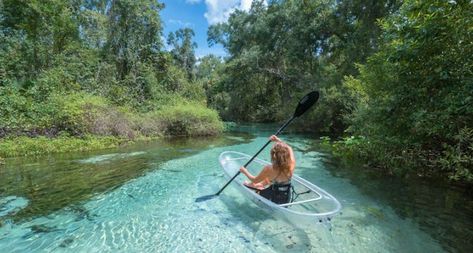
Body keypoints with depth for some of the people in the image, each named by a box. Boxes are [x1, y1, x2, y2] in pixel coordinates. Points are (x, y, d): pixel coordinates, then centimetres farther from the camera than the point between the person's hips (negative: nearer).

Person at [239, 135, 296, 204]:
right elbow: (289, 149, 2)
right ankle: (262, 185, 40)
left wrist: (245, 171, 4)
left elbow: (255, 180, -11)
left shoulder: (269, 169, -29)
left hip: (274, 200, -4)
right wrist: (278, 140, 7)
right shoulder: (292, 164, -21)